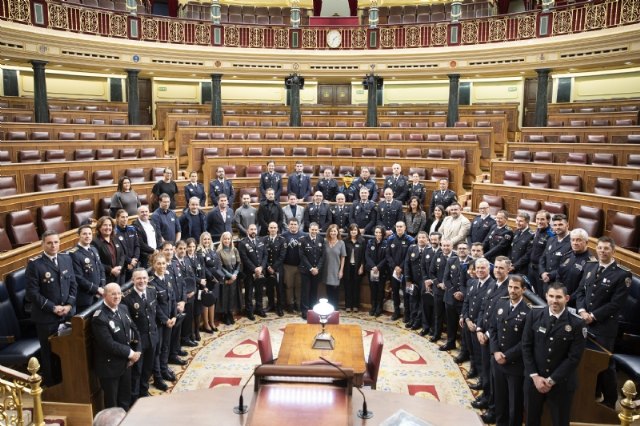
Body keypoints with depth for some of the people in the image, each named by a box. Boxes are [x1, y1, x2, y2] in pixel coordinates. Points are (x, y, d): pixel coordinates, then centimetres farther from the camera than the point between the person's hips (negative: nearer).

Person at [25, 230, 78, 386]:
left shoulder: (66, 259, 4)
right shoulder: (34, 264, -12)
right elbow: (32, 293, -14)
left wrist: (69, 305, -5)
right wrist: (53, 308, -15)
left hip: (67, 313, 4)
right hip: (46, 317, -4)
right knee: (49, 352, 11)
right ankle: (52, 384, 28)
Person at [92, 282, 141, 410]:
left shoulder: (123, 308, 1)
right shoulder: (99, 318, -24)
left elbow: (133, 329, 6)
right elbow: (109, 344, -27)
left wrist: (137, 351, -6)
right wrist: (130, 353, -19)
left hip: (126, 363, 7)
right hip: (110, 366, -7)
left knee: (125, 399, 22)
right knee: (112, 402, 14)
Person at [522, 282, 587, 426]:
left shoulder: (577, 323, -11)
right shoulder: (534, 315, -5)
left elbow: (574, 357, -11)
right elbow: (526, 347, -3)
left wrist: (552, 380, -13)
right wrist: (535, 376, -9)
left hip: (561, 383, -2)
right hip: (533, 379, 2)